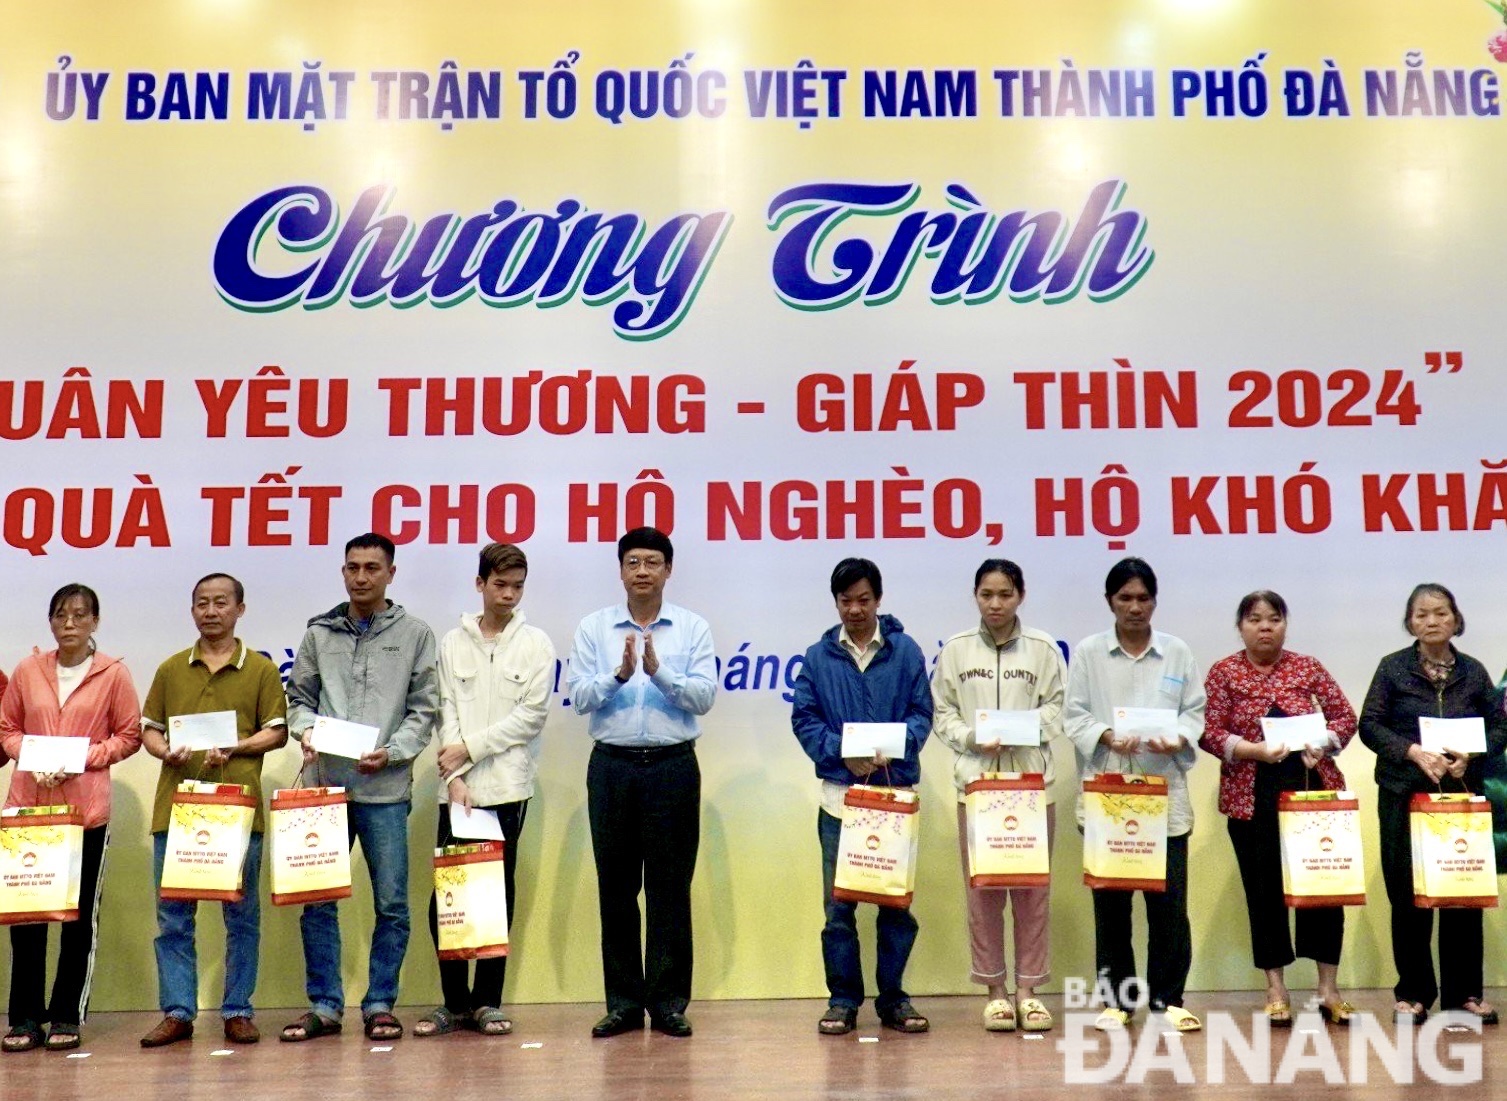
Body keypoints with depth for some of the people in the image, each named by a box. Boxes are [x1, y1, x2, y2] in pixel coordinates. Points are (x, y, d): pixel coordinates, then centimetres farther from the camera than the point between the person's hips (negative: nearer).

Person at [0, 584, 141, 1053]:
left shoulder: (113, 673, 0)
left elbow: (129, 736, 1)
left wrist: (83, 758, -12)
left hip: (86, 807, -2)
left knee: (80, 915, 5)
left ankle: (67, 1016, 15)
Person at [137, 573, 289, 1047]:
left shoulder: (260, 669, 5)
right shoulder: (171, 669, 13)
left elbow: (277, 732, 2)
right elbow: (149, 729, 14)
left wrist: (232, 749, -13)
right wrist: (166, 751, -7)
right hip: (175, 807, 2)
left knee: (241, 915, 4)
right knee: (172, 915, 5)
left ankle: (237, 1011, 13)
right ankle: (177, 1012, 13)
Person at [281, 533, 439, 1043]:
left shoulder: (414, 634, 3)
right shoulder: (319, 633, 10)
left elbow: (424, 709, 1)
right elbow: (299, 696, 14)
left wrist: (390, 752, -11)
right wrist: (305, 729, -6)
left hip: (386, 789, -2)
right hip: (324, 784, 2)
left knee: (392, 903, 3)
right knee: (318, 900, 6)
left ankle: (380, 1003, 15)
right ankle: (324, 1005, 16)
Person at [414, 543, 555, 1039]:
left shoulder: (535, 644, 5)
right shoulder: (453, 643, 9)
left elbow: (532, 714, -3)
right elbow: (447, 714, 3)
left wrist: (471, 747, -7)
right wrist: (454, 776, -8)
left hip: (507, 788, -1)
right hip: (457, 788, 1)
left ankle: (487, 1000, 13)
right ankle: (455, 1000, 13)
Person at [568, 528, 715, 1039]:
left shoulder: (693, 628, 4)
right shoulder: (594, 628, 6)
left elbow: (705, 696, -6)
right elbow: (579, 697, -3)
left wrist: (659, 671, -21)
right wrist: (618, 674, -20)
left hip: (673, 766, -1)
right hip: (612, 766, 1)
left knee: (670, 886, 3)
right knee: (616, 886, 6)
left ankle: (669, 1002, 12)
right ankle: (623, 1001, 16)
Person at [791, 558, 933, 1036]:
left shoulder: (905, 651, 3)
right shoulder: (819, 656, 5)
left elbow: (922, 712, 1)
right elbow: (804, 718, 2)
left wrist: (894, 747, -17)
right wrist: (841, 753, -13)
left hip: (896, 790, 0)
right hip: (840, 793, 0)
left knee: (897, 900, 5)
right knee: (838, 903, 3)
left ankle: (893, 997, 18)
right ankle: (842, 999, 13)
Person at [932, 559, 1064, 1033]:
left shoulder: (1043, 649, 3)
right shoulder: (956, 650, 5)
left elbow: (1057, 709, 2)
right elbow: (942, 713, 6)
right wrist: (973, 737, -11)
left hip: (1032, 779, 0)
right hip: (976, 779, 0)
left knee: (1033, 886, 2)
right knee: (982, 887, 2)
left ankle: (1029, 988, 12)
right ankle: (995, 989, 12)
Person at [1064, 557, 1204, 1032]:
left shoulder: (1177, 653, 9)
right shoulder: (1087, 652, 5)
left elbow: (1195, 711, 8)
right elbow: (1074, 715, 2)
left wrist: (1179, 740, -11)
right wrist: (1107, 737, -15)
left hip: (1165, 795, 1)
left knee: (1169, 899, 0)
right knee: (1110, 900, 5)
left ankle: (1168, 998, 11)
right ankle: (1116, 998, 15)